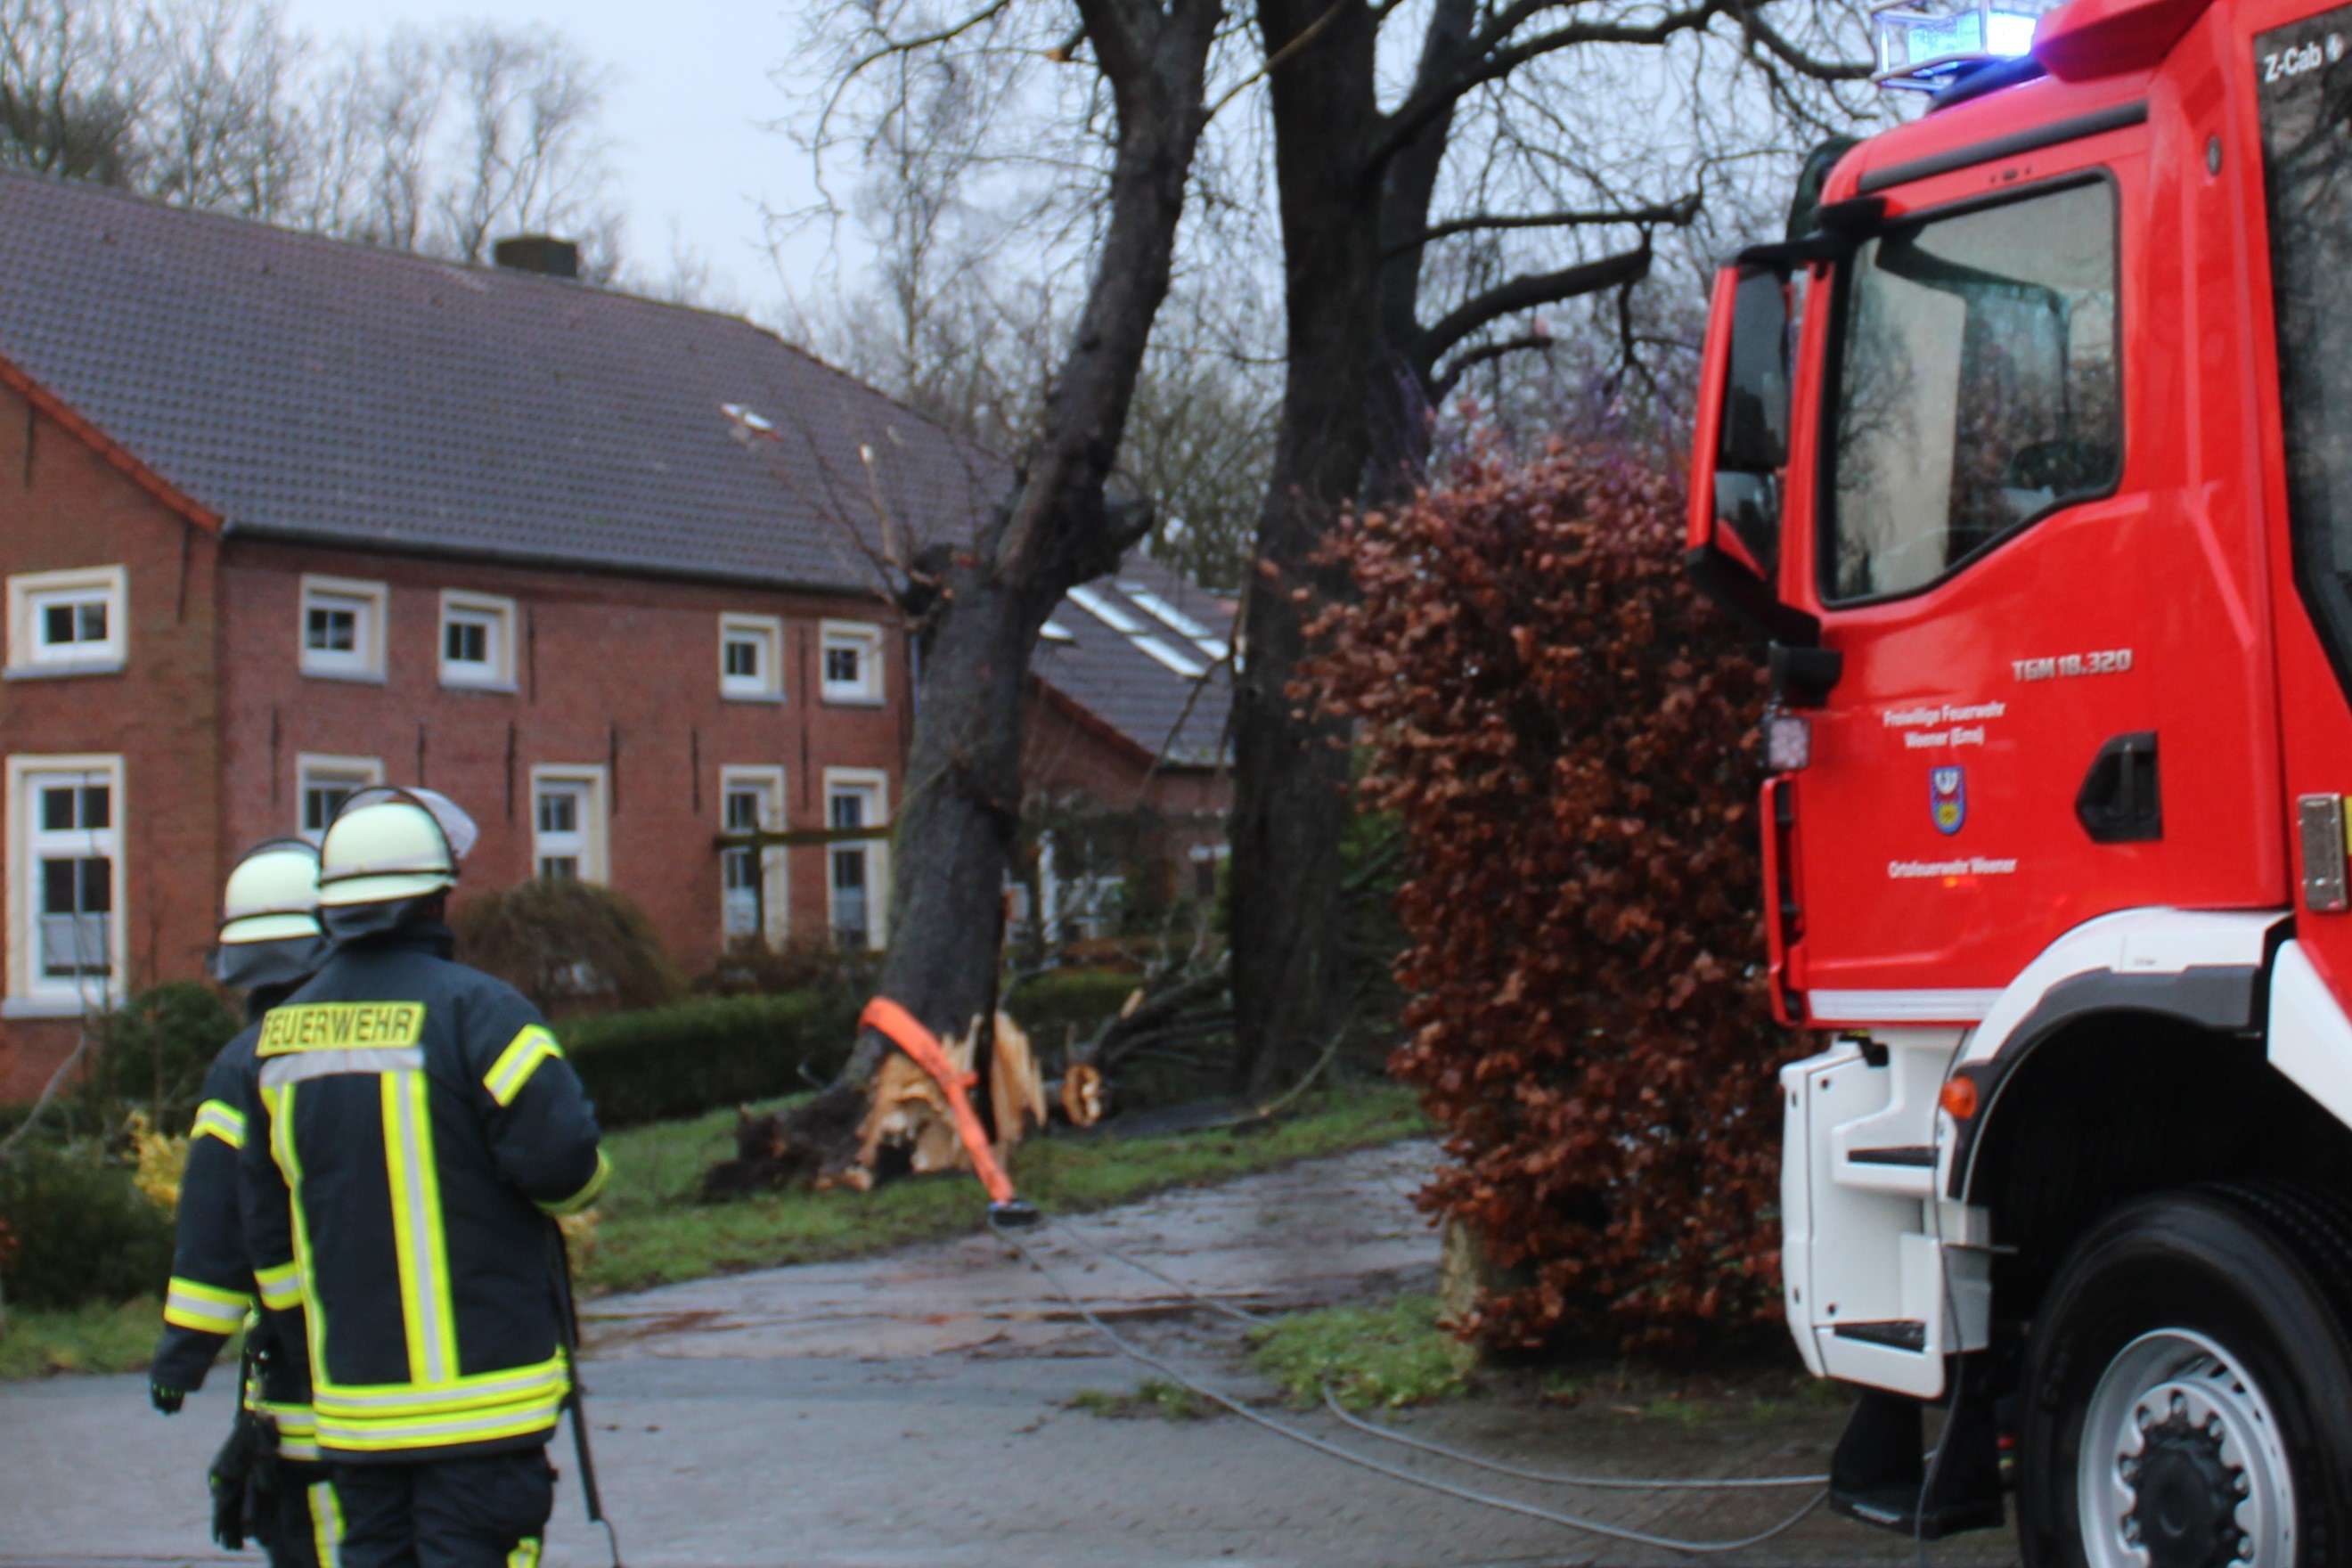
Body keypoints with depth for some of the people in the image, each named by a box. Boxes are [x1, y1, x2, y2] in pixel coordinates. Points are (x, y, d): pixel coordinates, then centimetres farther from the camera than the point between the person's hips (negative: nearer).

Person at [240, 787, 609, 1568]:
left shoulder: (282, 1030, 8)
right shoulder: (471, 1007, -14)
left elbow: (268, 1216, 13)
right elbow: (559, 1155, -22)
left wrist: (304, 1351, 23)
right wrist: (578, 1181, 2)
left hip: (351, 1397, 6)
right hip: (474, 1387, -6)